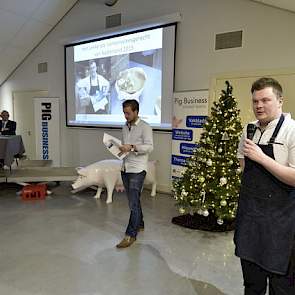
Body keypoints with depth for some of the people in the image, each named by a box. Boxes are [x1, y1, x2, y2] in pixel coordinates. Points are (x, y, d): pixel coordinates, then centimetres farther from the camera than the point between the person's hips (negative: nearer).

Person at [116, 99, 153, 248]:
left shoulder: (145, 127, -8)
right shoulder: (125, 127, 14)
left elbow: (149, 147, -16)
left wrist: (132, 147, -24)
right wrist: (120, 148, 1)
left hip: (137, 170, -7)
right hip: (125, 168, 8)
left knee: (134, 202, -7)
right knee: (133, 200, 17)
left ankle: (131, 235, -1)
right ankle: (139, 224, 34)